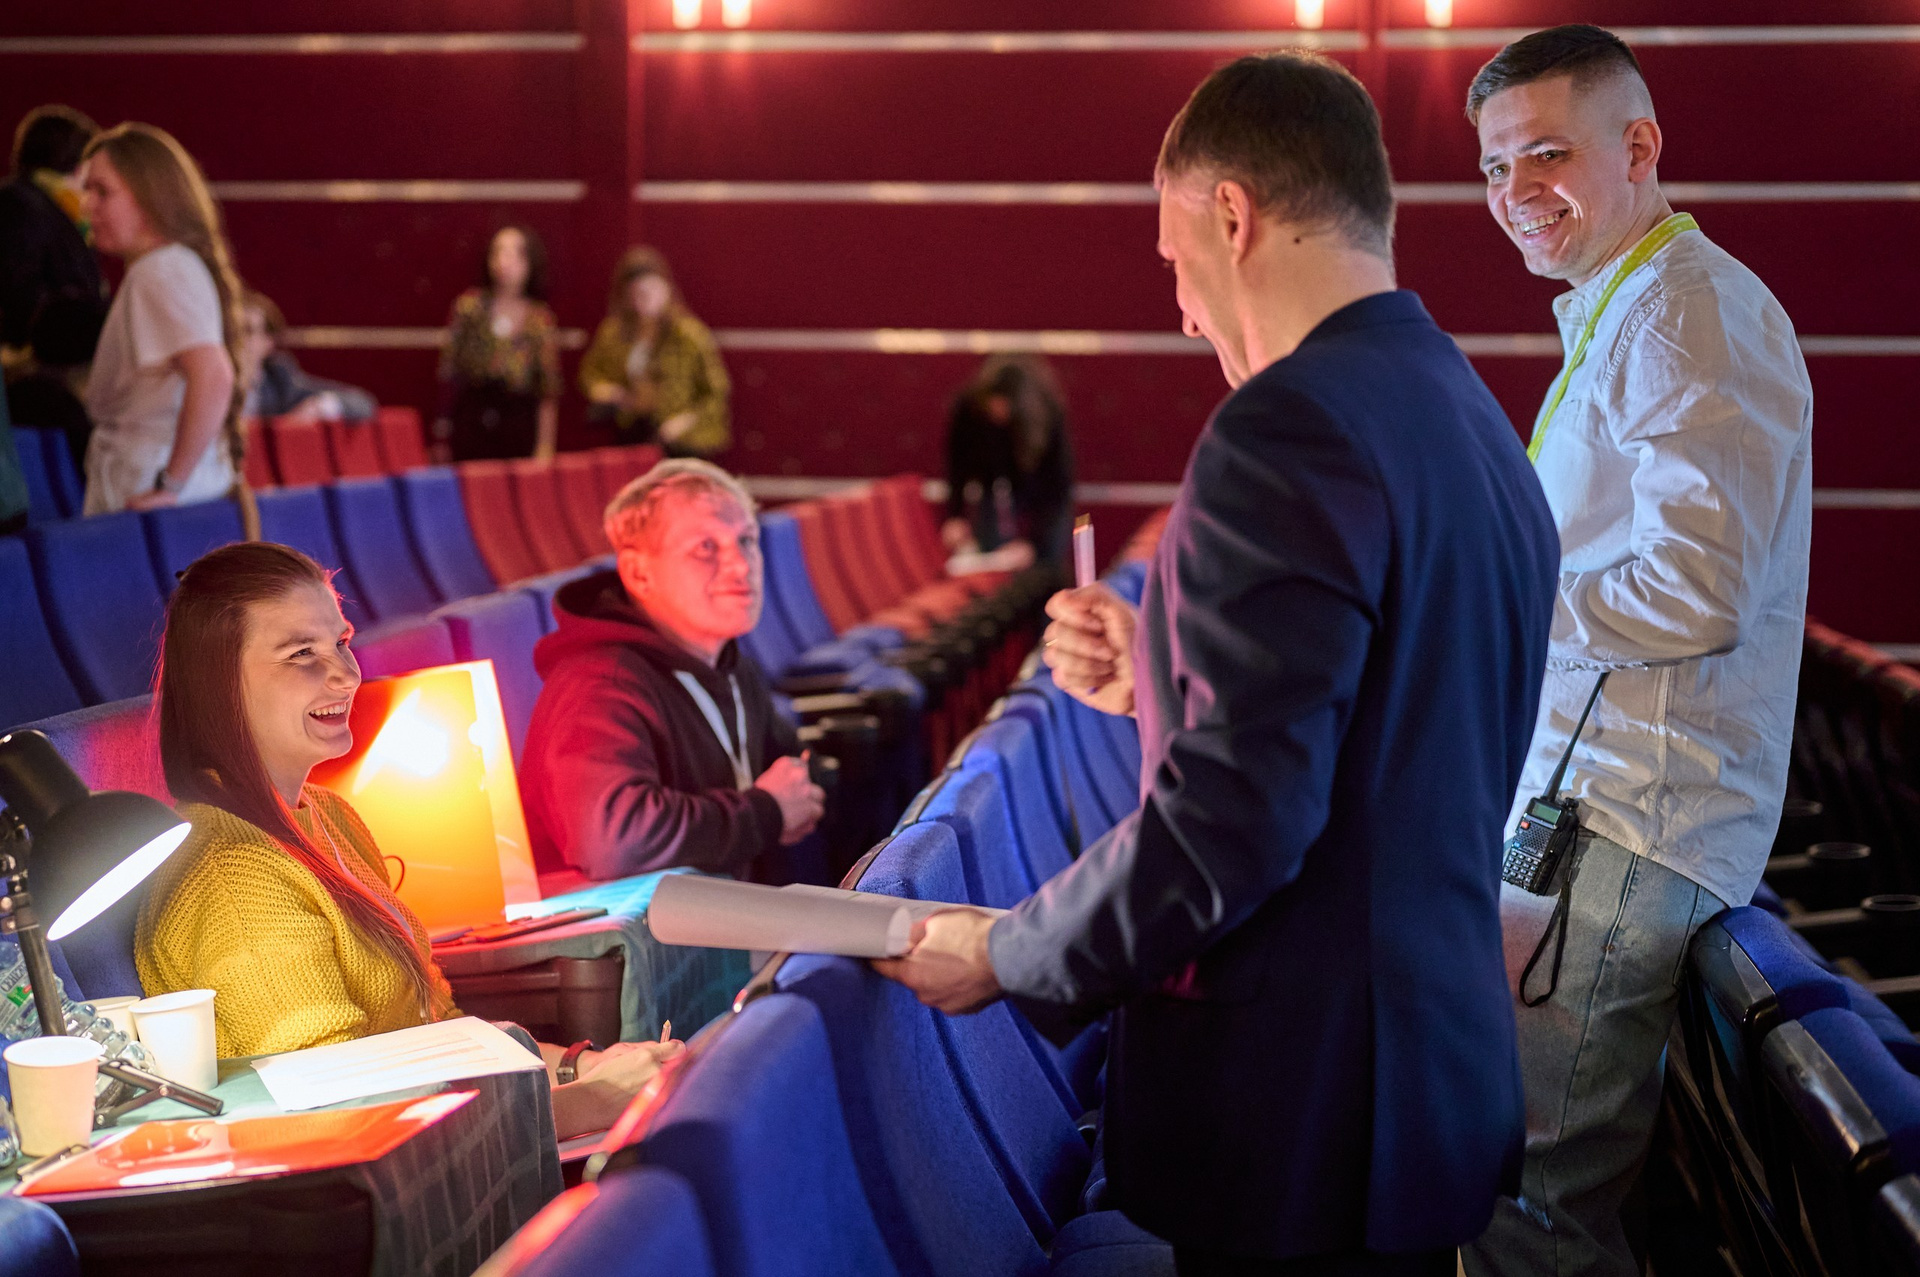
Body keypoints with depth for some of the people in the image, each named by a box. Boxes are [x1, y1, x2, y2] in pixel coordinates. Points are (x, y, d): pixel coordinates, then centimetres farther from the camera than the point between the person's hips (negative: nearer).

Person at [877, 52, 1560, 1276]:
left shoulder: (1290, 428, -19)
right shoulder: (1482, 430, 11)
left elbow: (1233, 817, -23)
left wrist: (1002, 956, -9)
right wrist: (1161, 680, 10)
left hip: (1303, 1125, -9)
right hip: (1448, 1074, 9)